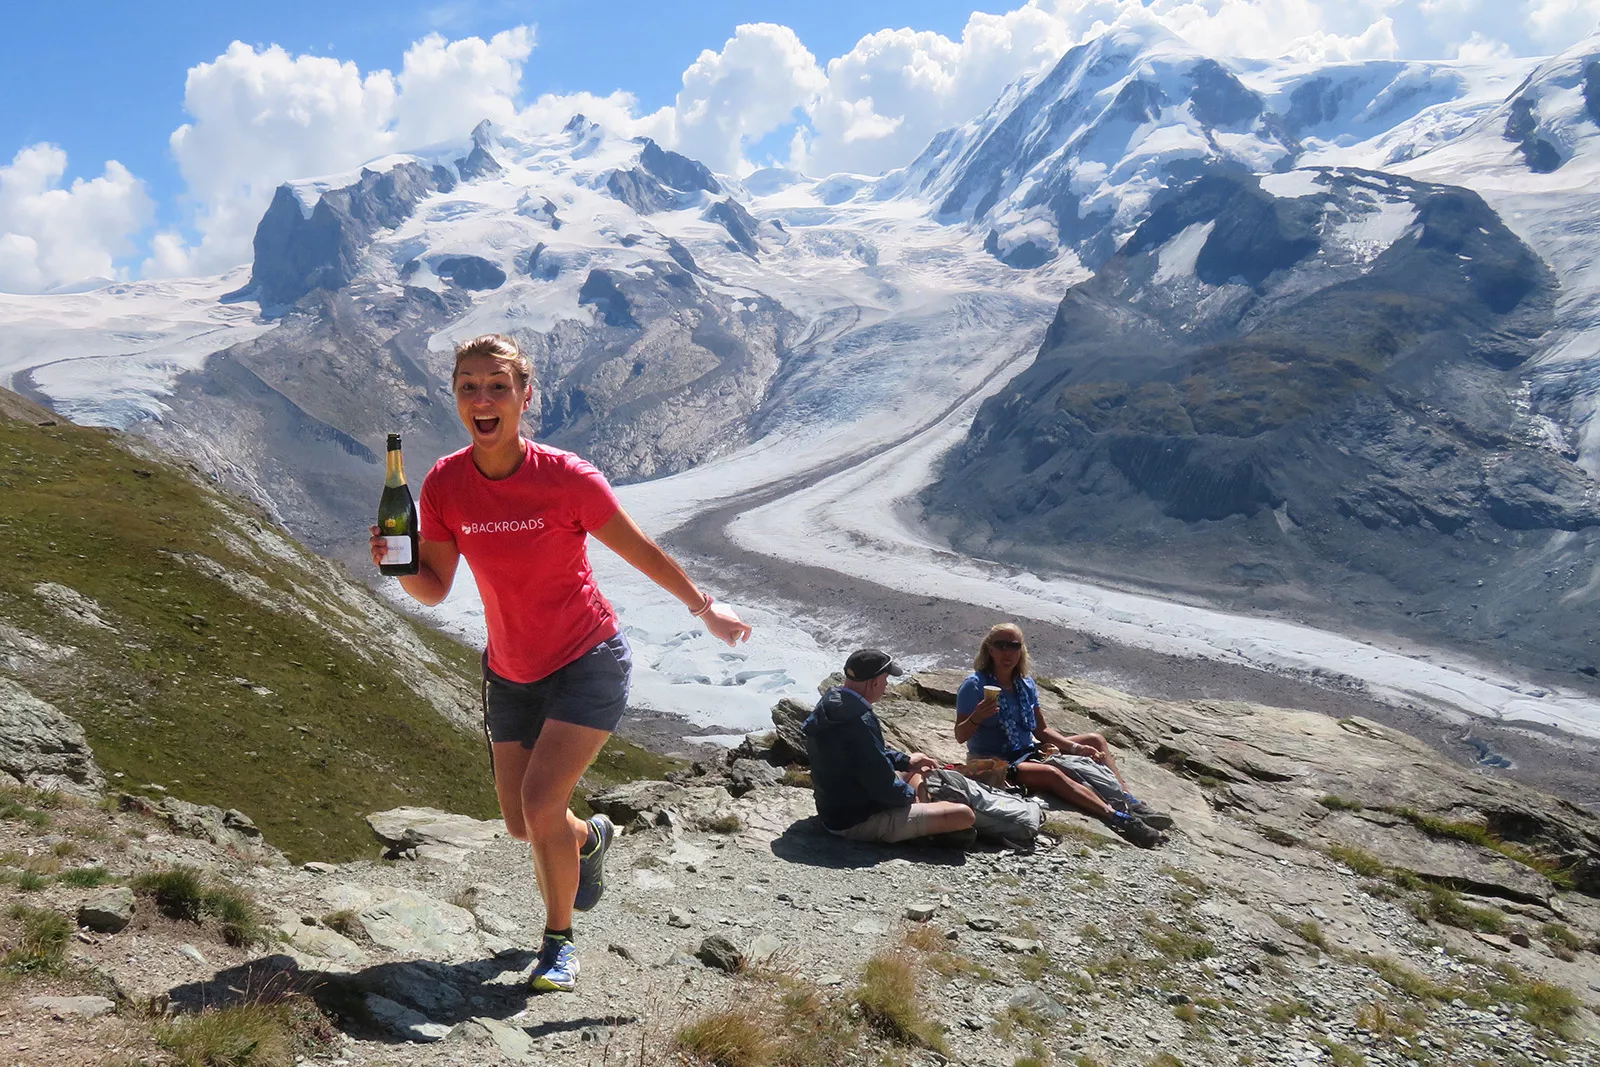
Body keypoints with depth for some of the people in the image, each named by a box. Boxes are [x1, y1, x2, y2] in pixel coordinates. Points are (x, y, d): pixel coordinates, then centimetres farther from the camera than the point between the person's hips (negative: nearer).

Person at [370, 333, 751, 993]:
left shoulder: (568, 478, -22)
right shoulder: (445, 484, -12)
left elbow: (642, 552, -9)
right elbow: (433, 589, -4)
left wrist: (706, 609, -2)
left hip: (588, 665, -4)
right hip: (510, 673, 5)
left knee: (541, 803, -16)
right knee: (522, 825, 13)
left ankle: (559, 940, 10)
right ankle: (591, 837, 50)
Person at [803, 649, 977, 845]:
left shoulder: (831, 702, 1)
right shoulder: (859, 722, -31)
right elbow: (885, 789, -25)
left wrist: (905, 760, 13)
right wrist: (911, 794, -6)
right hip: (859, 823, -11)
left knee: (915, 771, 32)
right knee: (964, 815, -17)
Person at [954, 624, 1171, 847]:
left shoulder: (1026, 685, 7)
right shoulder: (975, 685, -12)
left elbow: (1042, 730, 12)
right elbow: (960, 736, -15)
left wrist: (1076, 748, 1)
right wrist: (977, 717, -35)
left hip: (1028, 752, 8)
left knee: (1095, 740, 7)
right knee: (1052, 774, -35)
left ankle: (1128, 802, -6)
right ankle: (1119, 819, -41)